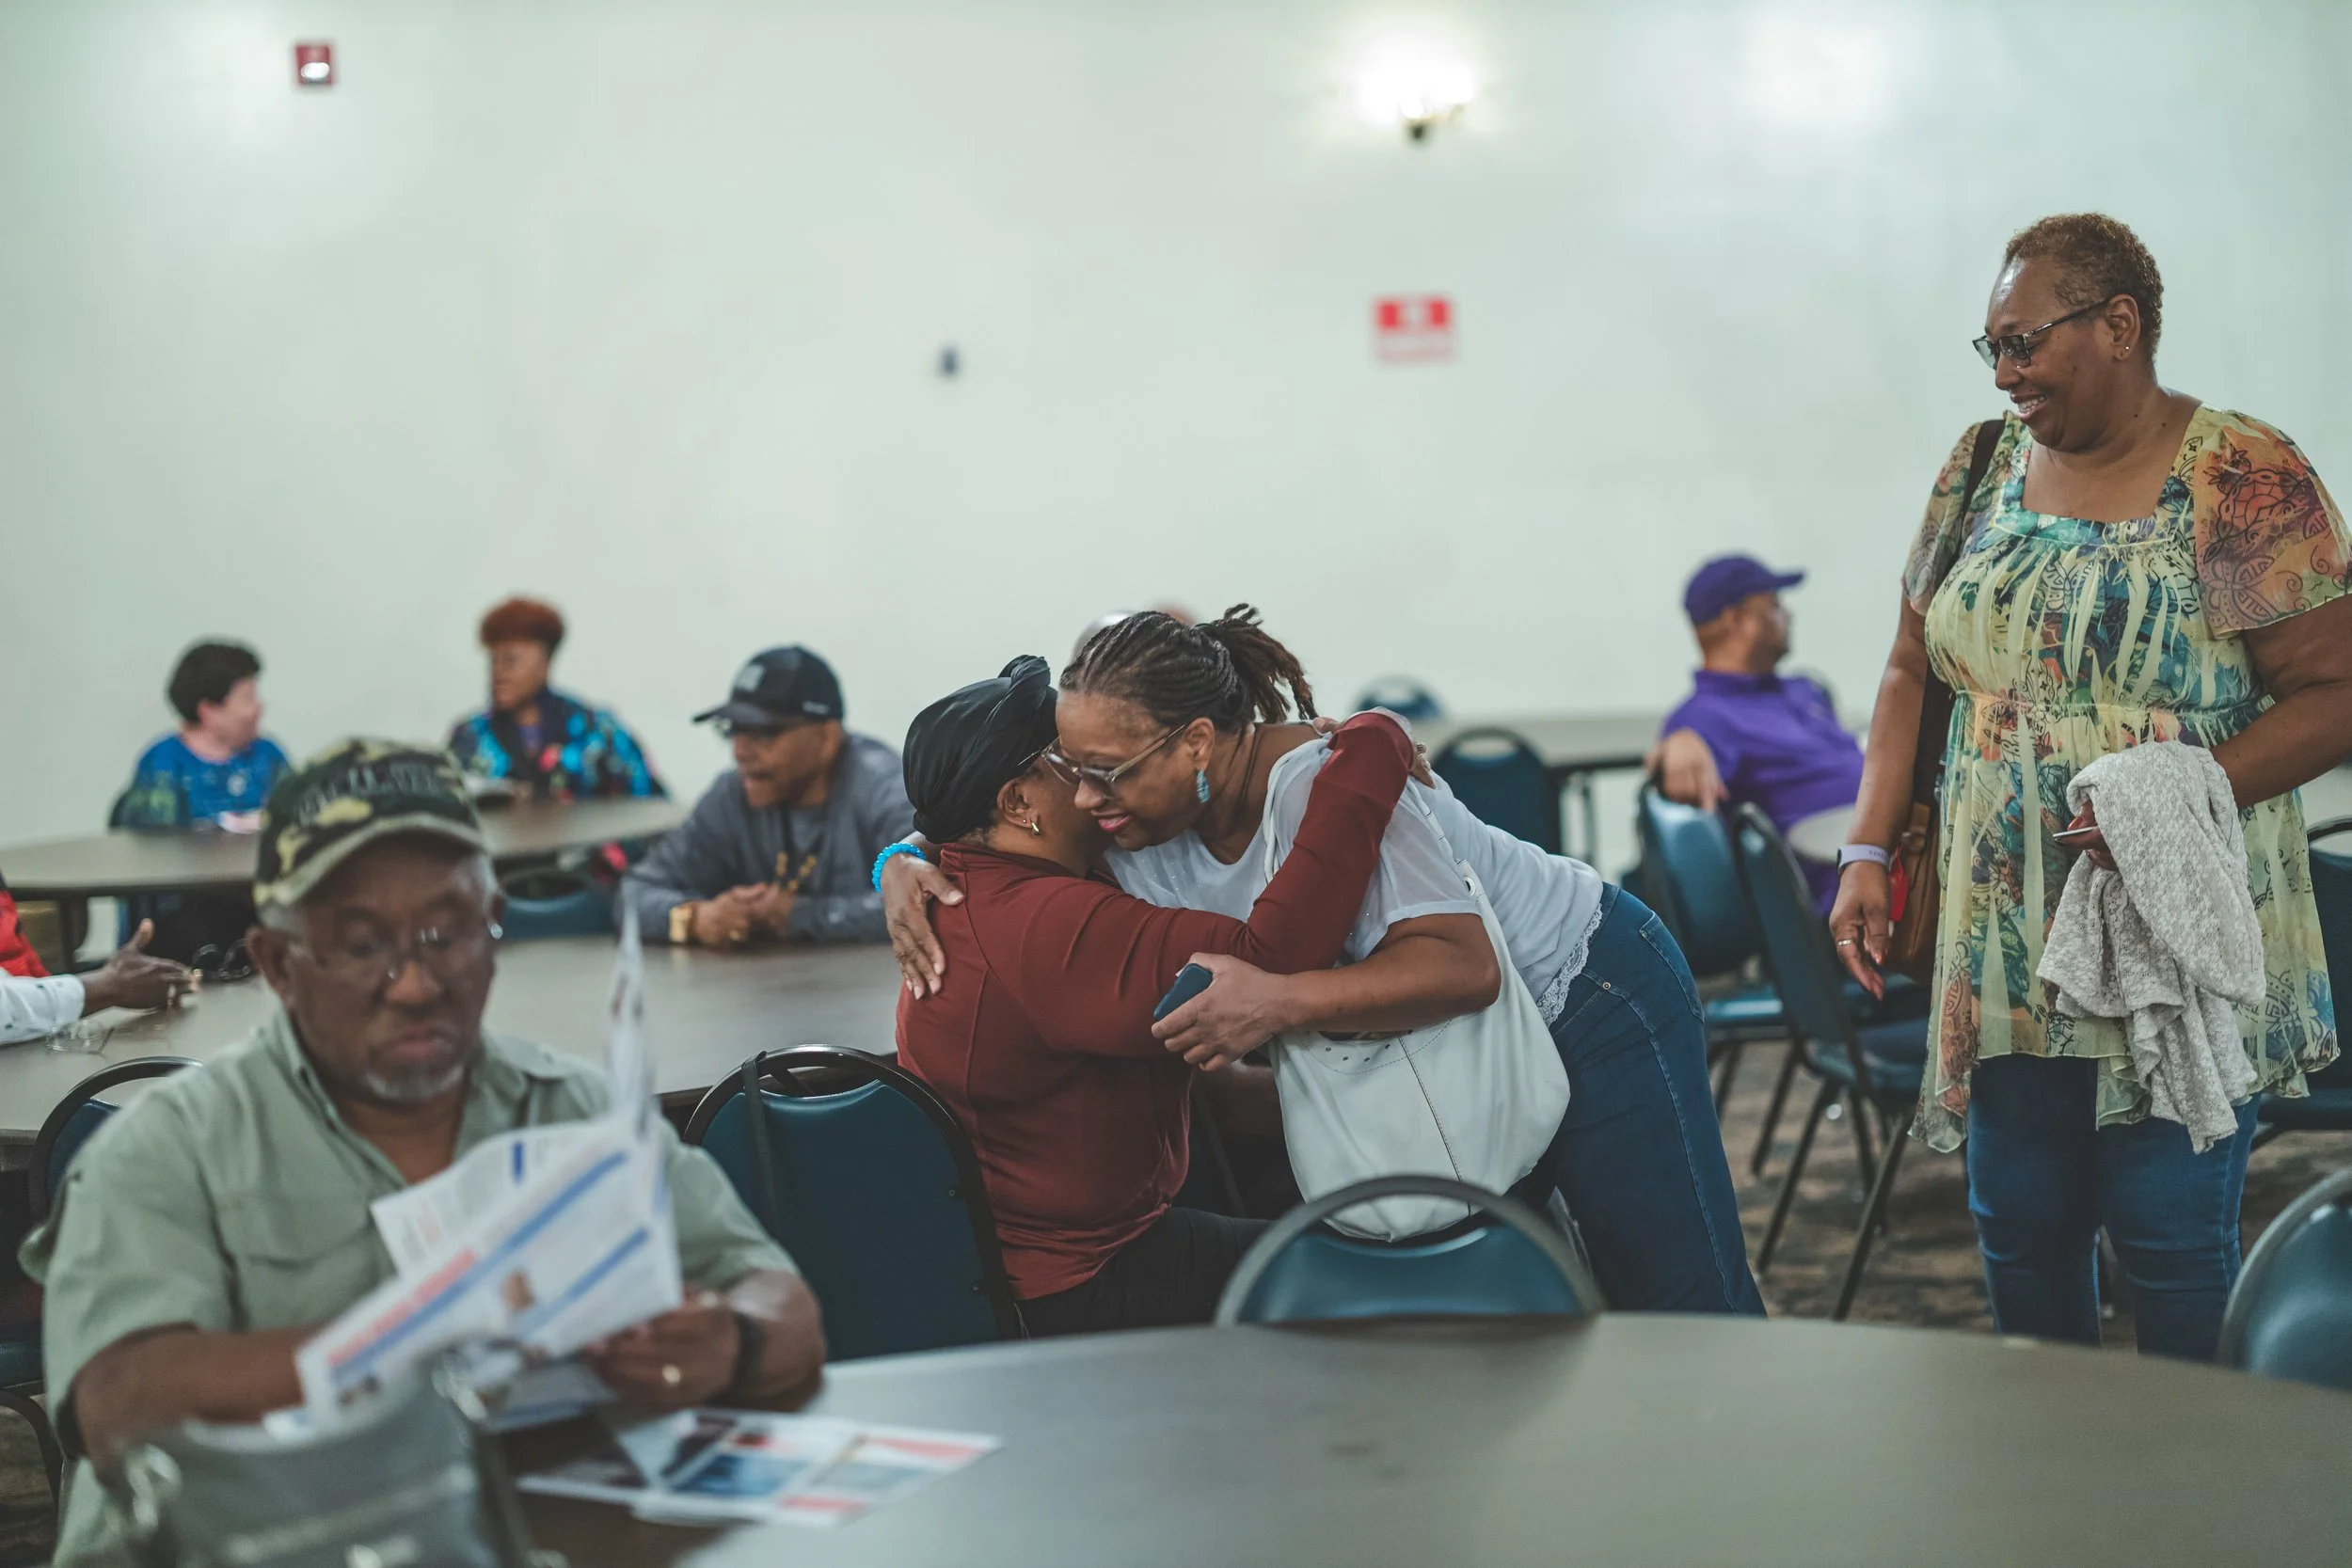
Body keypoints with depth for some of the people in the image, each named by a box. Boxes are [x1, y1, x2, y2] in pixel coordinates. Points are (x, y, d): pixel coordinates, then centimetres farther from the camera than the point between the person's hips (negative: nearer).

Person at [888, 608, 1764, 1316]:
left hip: (1587, 990, -7)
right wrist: (906, 868, -22)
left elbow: (1461, 966, -41)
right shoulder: (1146, 830, -12)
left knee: (1681, 1302, -2)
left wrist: (1279, 1002, -51)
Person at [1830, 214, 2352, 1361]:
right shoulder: (1983, 469, 10)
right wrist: (1869, 849, 4)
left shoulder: (2243, 481, -7)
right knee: (2020, 1232, 10)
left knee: (2171, 1235, -2)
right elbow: (1913, 669, 14)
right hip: (2005, 942, 5)